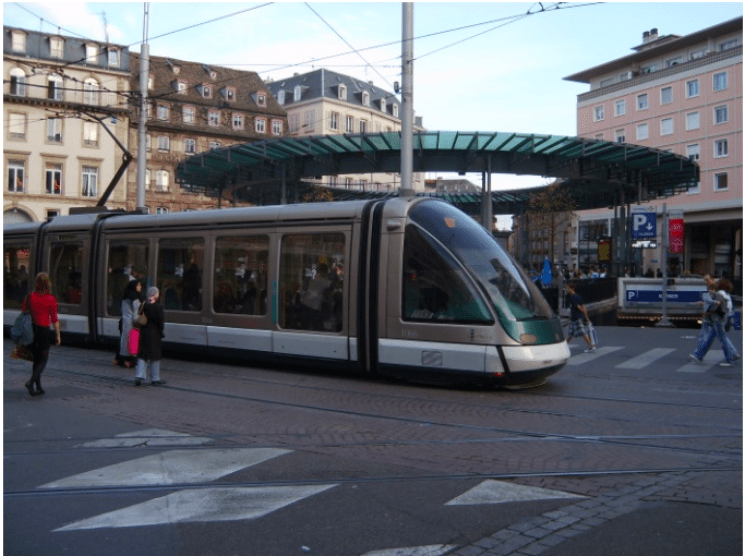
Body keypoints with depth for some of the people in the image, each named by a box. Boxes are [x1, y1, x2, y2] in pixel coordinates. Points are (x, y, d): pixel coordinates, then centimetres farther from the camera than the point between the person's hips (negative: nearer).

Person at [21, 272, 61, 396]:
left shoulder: (30, 297, 0)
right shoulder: (51, 299, -9)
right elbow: (54, 319, -7)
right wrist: (58, 335, 0)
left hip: (31, 330, 4)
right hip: (43, 330, -4)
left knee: (36, 359, 15)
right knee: (43, 359, 7)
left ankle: (38, 387, 18)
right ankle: (31, 382, -11)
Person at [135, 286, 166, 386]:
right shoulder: (158, 307, -13)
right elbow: (161, 322, -12)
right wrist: (161, 333, -3)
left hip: (143, 333, 5)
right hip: (154, 334, -5)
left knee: (142, 356, 12)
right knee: (155, 357, 5)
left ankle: (139, 376, 3)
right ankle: (155, 379, 11)